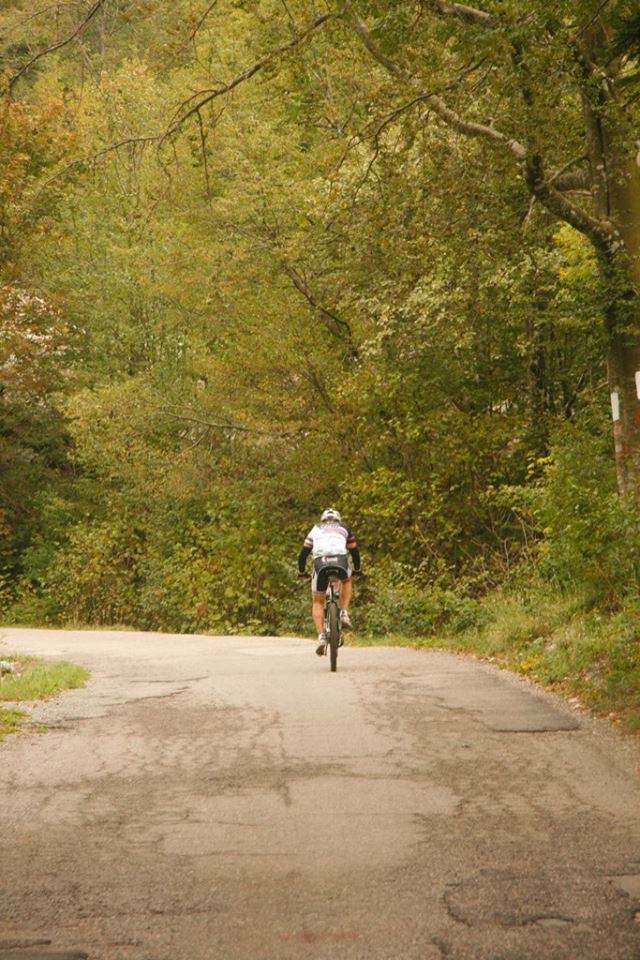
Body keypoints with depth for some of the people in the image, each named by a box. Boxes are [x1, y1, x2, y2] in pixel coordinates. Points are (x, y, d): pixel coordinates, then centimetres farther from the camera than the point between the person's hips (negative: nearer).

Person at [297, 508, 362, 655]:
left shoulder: (316, 529, 31)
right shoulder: (344, 528, 30)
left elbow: (303, 553, 28)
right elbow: (354, 550, 33)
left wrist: (301, 572, 42)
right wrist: (357, 570, 48)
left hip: (320, 562, 0)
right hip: (340, 561, 0)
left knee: (317, 602, 16)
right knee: (347, 581, 36)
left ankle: (321, 636, -3)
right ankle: (344, 614, 17)